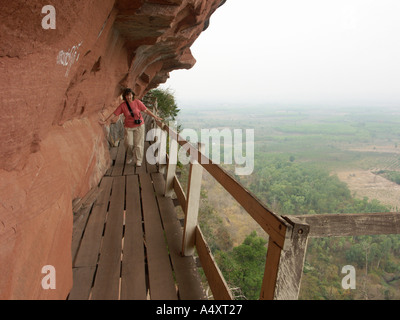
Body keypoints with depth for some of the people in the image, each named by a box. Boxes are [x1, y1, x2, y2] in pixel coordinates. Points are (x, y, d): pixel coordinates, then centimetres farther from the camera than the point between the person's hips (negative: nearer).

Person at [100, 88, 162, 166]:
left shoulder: (137, 102, -8)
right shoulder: (122, 105, -6)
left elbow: (146, 110, -4)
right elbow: (114, 114, -4)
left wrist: (155, 117, -5)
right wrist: (105, 121, -7)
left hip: (139, 126, -1)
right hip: (128, 127, 1)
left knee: (138, 143, 0)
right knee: (129, 143, -2)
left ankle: (138, 161, 12)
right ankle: (130, 157, 26)